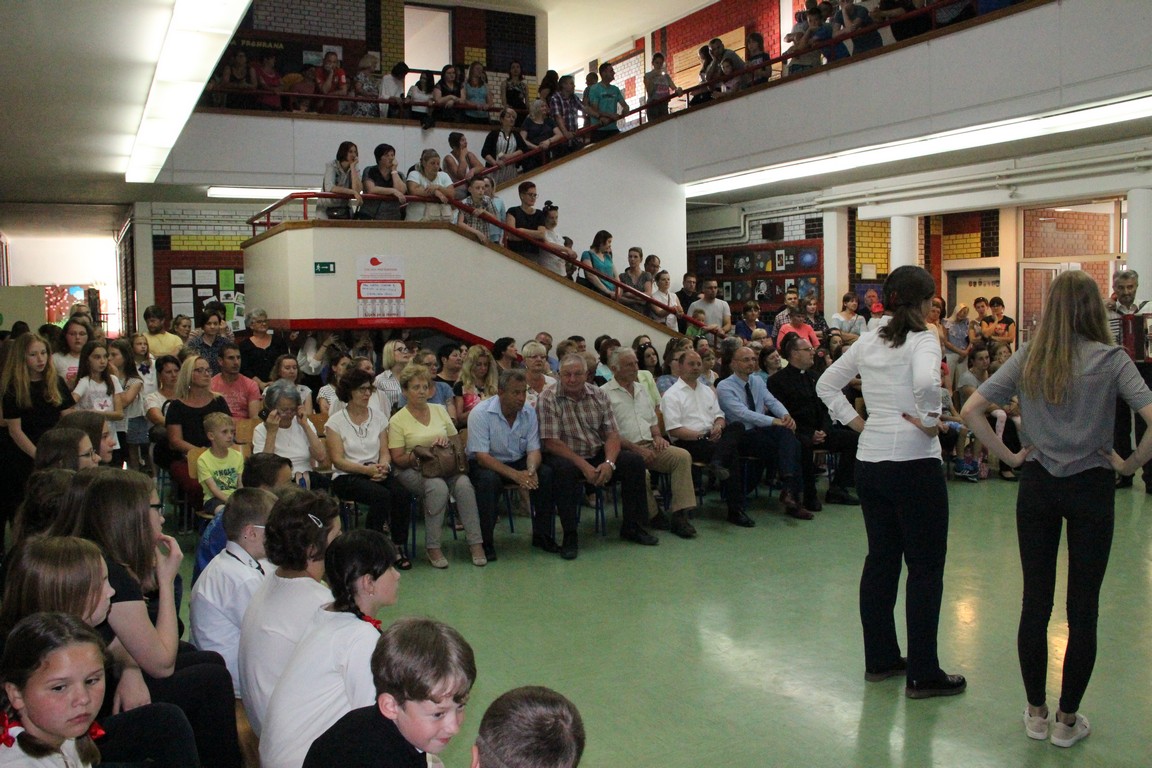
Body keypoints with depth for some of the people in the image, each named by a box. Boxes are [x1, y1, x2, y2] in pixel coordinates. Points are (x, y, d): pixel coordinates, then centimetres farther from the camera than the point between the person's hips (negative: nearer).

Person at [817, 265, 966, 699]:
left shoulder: (867, 343, 9)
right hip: (914, 463, -7)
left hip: (869, 462, 7)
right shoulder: (922, 340, -10)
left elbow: (825, 385, 16)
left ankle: (880, 659, 25)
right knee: (925, 567, 3)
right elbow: (926, 382, -31)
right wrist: (930, 421, -16)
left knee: (880, 559, 16)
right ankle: (923, 675, 9)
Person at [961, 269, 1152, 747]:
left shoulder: (1027, 360, -2)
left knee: (1035, 600, 10)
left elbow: (970, 411, -5)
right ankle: (1067, 721, 17)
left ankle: (1036, 713, 21)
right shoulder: (1111, 360, -9)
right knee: (1082, 607, 8)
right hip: (1091, 488, -2)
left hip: (1037, 486, 3)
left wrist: (1009, 456, 1)